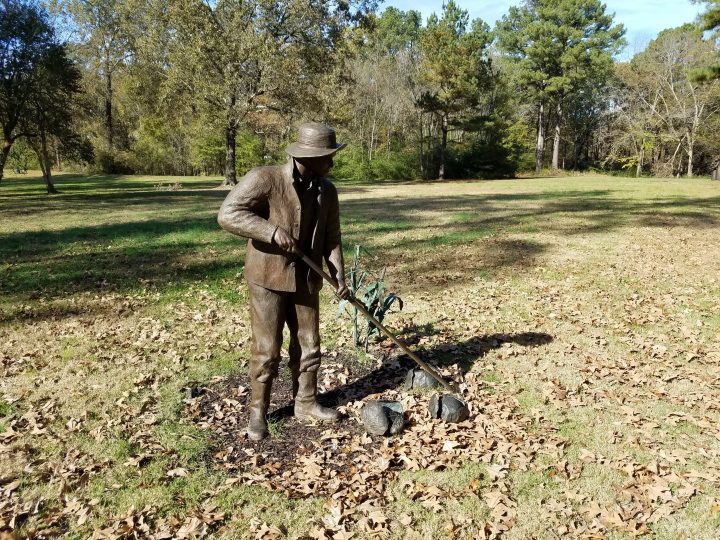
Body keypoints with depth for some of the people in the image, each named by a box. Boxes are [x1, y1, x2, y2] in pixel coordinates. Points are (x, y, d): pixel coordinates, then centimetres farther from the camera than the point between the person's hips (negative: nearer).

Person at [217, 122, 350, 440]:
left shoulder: (327, 191, 1)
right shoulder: (264, 179, -16)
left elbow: (331, 238, 4)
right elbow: (227, 214, -20)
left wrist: (338, 276, -8)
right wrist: (272, 231, -29)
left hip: (306, 281, 5)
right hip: (268, 278, -5)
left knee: (308, 344, 13)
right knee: (267, 349, 2)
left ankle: (306, 403, 31)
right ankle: (258, 412, 19)